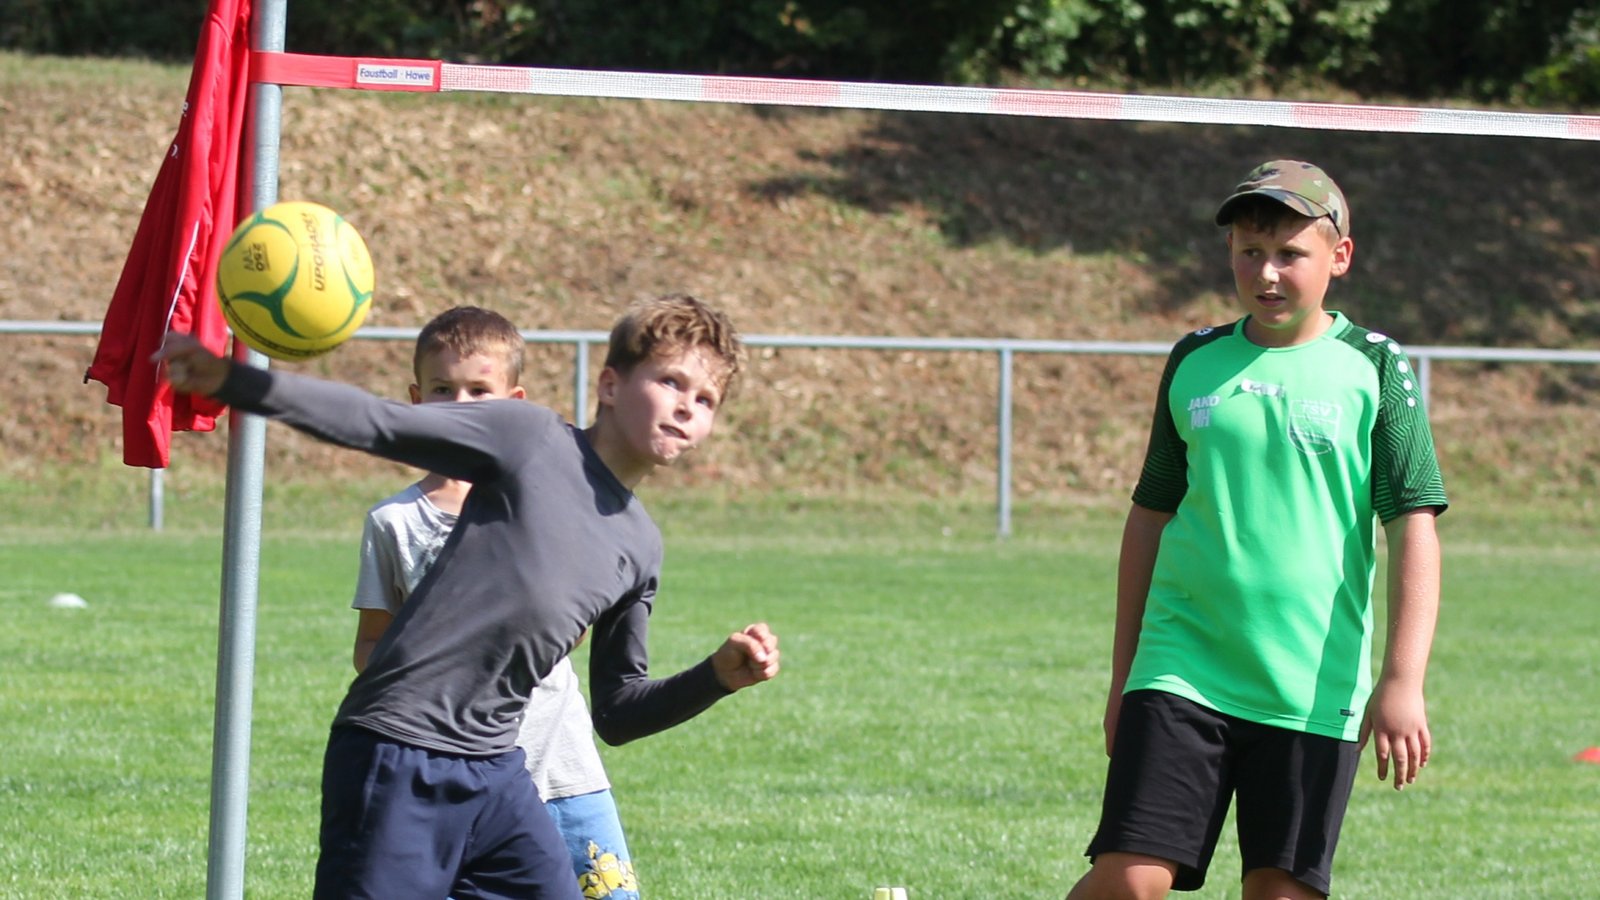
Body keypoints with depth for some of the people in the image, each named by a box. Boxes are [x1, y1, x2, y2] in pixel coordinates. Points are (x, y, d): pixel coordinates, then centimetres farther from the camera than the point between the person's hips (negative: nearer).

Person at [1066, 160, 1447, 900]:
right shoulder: (1196, 363, 8)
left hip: (1315, 692, -1)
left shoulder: (1372, 367, 1)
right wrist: (1122, 673, 16)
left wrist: (1403, 680, -12)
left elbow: (1413, 526, -3)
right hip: (1184, 667, 2)